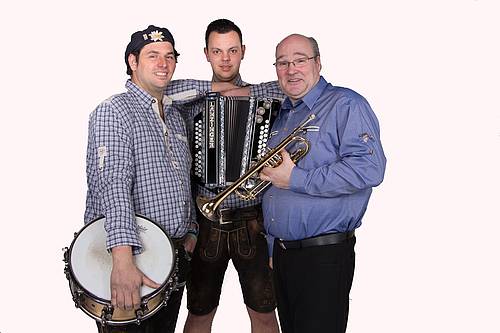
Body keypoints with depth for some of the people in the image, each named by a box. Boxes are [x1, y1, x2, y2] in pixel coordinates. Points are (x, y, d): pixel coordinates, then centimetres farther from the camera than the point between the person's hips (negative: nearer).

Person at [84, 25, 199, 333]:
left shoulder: (175, 117, 14)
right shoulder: (113, 112, -11)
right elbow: (113, 186, -25)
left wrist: (190, 230, 14)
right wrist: (123, 260, -35)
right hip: (129, 257, -7)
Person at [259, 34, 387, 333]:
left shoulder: (346, 105, -9)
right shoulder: (282, 117, 16)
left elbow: (369, 168, -24)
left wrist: (297, 180, -20)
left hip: (325, 255, -7)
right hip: (280, 252, 8)